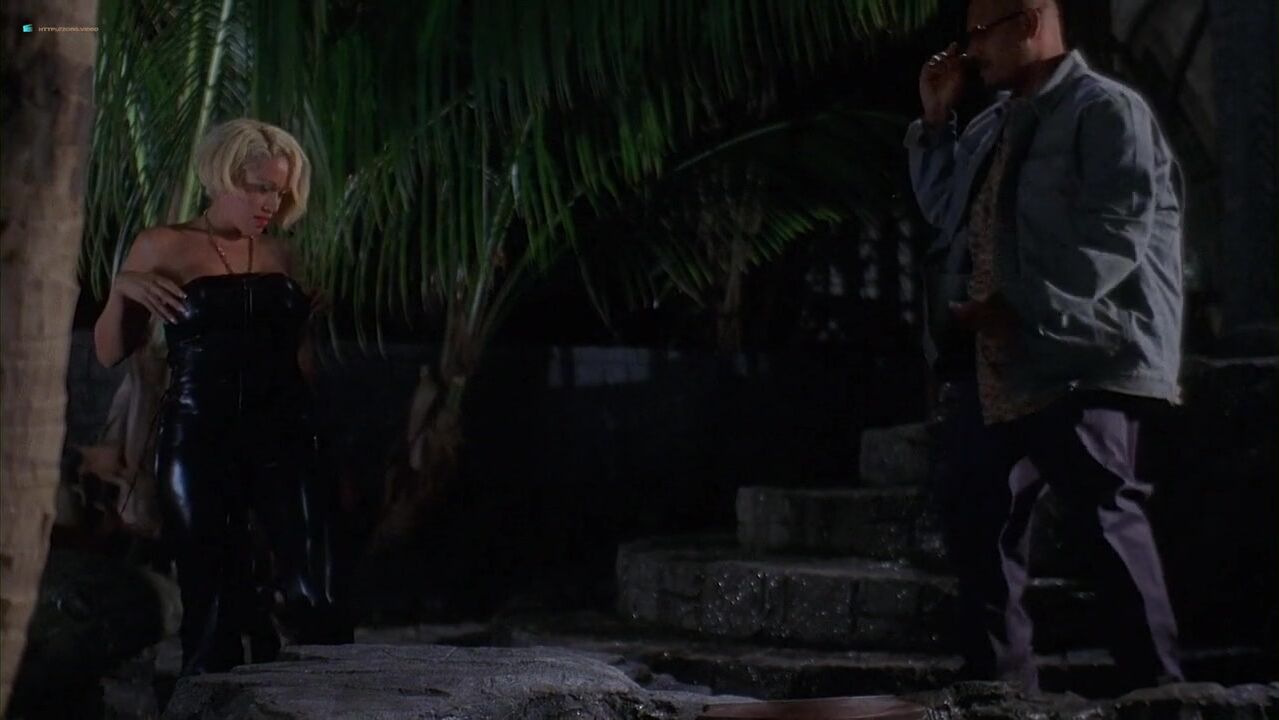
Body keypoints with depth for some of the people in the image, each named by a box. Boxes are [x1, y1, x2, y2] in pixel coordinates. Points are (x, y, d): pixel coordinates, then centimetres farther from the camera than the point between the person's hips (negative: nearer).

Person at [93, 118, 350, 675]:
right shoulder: (163, 248, 4)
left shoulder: (280, 256, 13)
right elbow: (110, 353, 3)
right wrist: (121, 288, -12)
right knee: (211, 599, -1)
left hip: (282, 440, 2)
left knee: (309, 596, -11)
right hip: (198, 442, -2)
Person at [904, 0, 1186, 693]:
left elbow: (1114, 237, -17)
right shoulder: (994, 124, 19)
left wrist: (1024, 310, -21)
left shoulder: (1107, 111, -7)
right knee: (975, 512, 9)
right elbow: (945, 210, 27)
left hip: (1074, 356, -9)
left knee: (1107, 518, -7)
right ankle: (1000, 683, 17)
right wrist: (936, 122, 15)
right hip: (990, 361, 9)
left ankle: (1156, 685, -1)